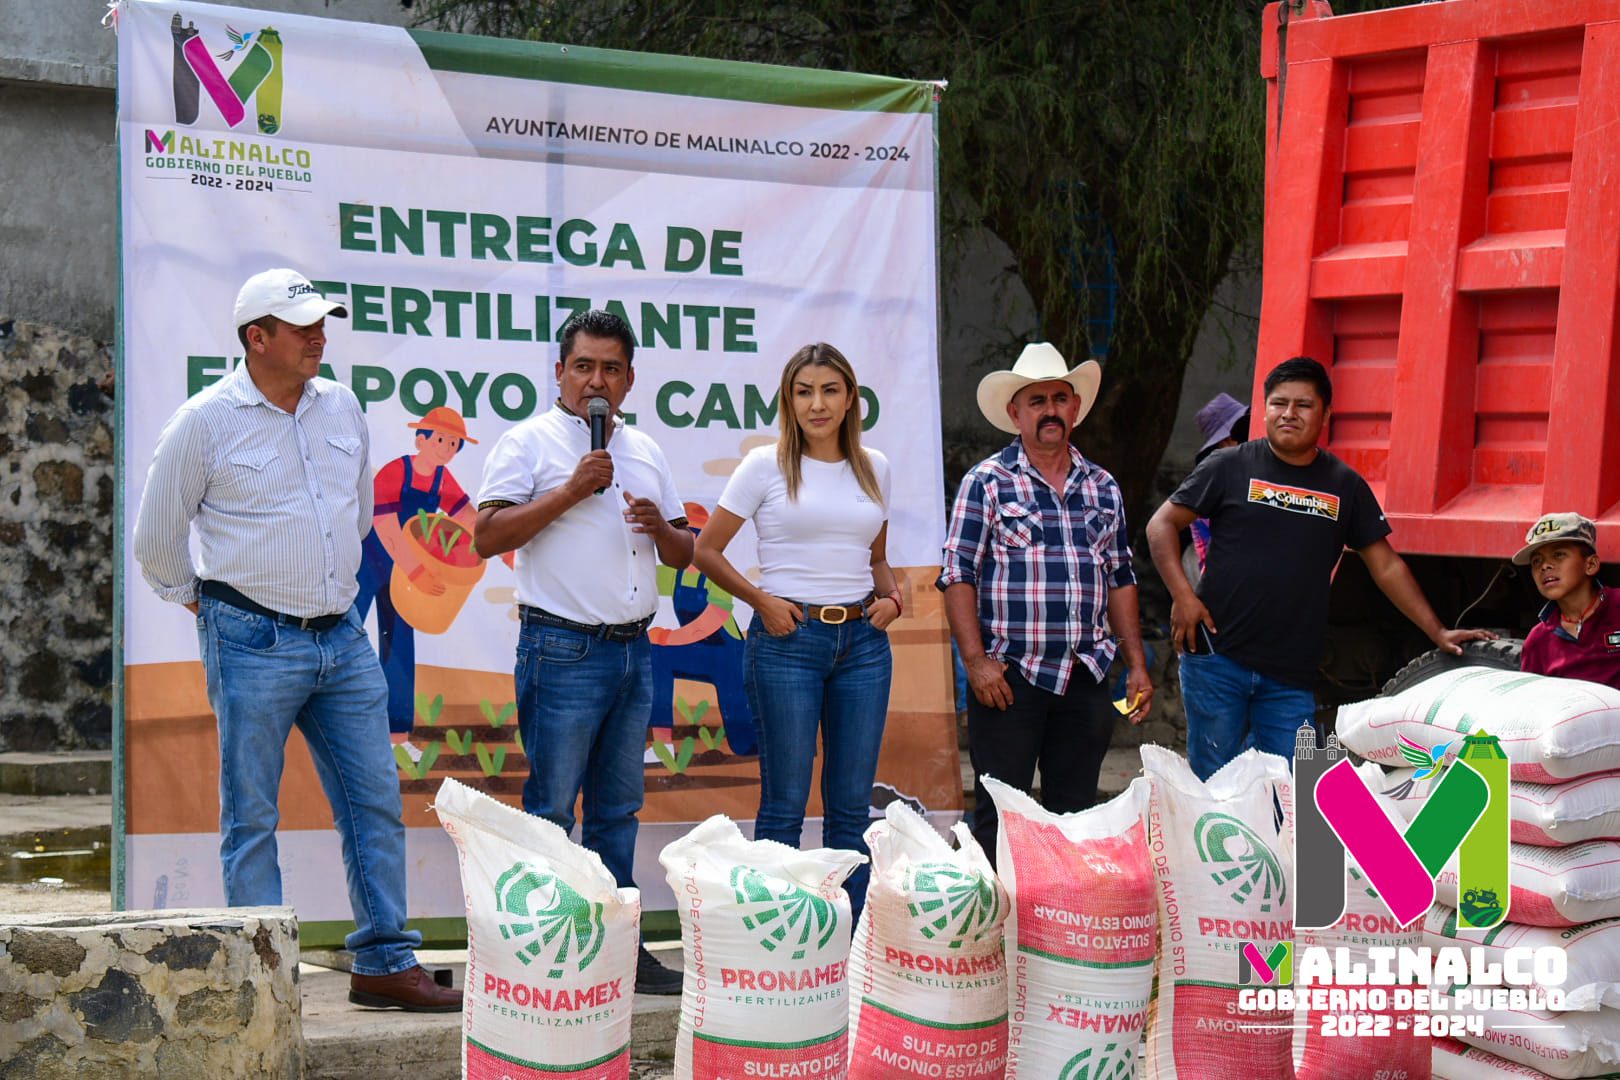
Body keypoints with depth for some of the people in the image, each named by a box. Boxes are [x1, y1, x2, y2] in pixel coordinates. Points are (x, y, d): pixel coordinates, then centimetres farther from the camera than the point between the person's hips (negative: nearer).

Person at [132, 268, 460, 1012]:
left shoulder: (342, 407, 8)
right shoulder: (207, 421, -8)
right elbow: (156, 538, 1)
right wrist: (208, 604, 7)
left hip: (342, 638, 6)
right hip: (253, 644, -5)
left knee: (376, 802, 6)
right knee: (250, 817, 1)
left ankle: (384, 964, 14)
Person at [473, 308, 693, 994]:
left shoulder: (645, 452, 17)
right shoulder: (530, 442, -2)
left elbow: (683, 553, 20)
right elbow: (486, 536, -13)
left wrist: (660, 527, -2)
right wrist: (570, 491, -16)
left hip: (634, 650, 6)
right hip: (563, 651, -6)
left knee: (618, 809, 11)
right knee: (551, 811, -5)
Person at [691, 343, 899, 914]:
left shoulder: (874, 468, 11)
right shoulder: (766, 466, -2)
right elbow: (706, 551, 1)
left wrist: (890, 596, 2)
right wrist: (762, 599, -10)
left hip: (863, 642, 4)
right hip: (788, 638, -4)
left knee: (852, 803, 8)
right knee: (785, 803, 0)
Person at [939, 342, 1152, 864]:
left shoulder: (1102, 487, 13)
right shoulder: (986, 482, -2)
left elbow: (1120, 580, 18)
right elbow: (957, 575, -5)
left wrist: (1137, 665, 11)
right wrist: (976, 661, -14)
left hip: (1085, 679, 5)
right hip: (1009, 677, -5)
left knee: (1077, 813, 9)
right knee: (1000, 816, -2)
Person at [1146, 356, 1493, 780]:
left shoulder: (1345, 486, 11)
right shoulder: (1231, 467, 3)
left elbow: (1386, 566, 15)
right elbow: (1162, 525, 5)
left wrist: (1437, 632, 11)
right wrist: (1182, 594, -9)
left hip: (1291, 678, 3)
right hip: (1217, 658, -2)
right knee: (1212, 782, 0)